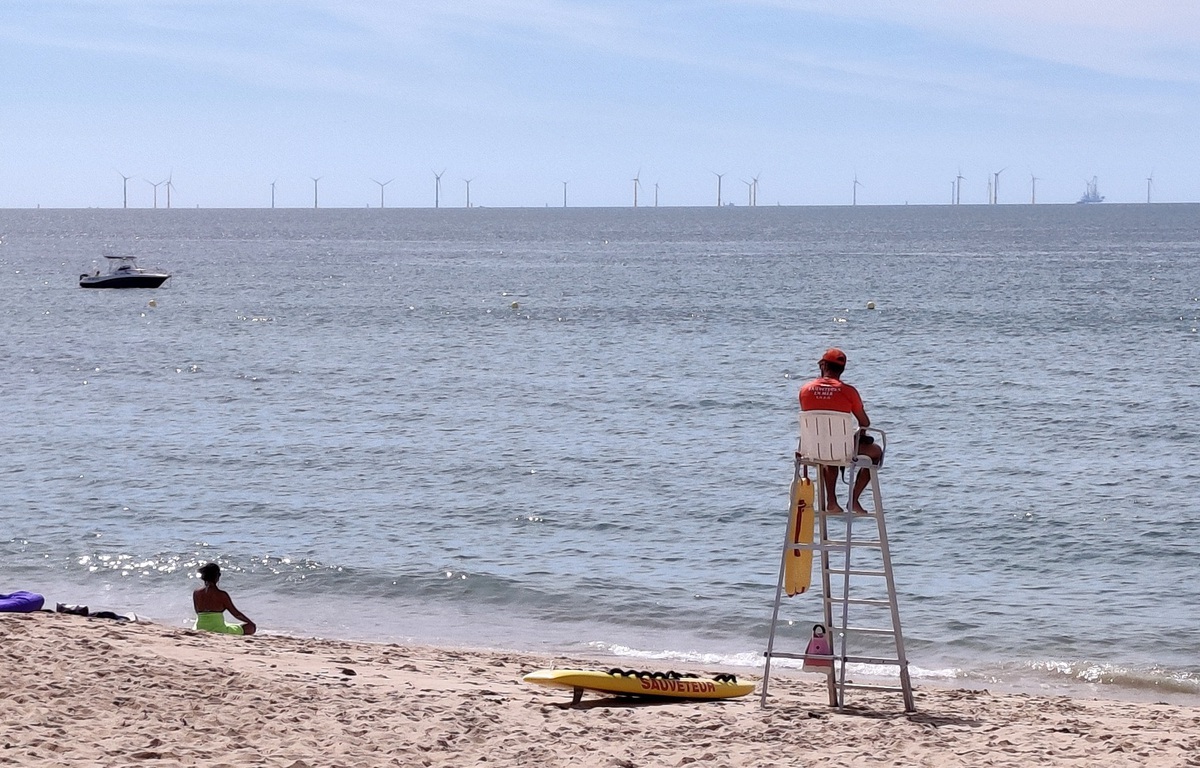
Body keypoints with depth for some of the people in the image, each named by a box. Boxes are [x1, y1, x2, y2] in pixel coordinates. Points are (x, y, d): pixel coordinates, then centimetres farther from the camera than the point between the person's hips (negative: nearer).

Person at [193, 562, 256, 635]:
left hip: (200, 630, 5)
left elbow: (197, 612, 12)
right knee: (251, 627, 5)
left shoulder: (196, 593, -1)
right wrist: (251, 623, 11)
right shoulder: (221, 594, -13)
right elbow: (236, 614, -5)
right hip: (219, 631, -5)